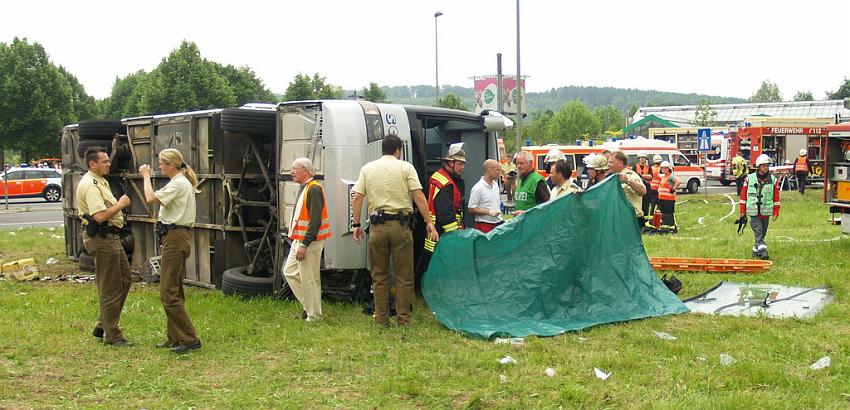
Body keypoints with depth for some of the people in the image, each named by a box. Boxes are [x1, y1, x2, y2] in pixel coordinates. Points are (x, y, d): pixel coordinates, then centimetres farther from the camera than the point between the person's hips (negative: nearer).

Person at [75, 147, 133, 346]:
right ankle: (112, 335, 6)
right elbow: (100, 216, -28)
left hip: (111, 236, 11)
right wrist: (120, 204, -16)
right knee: (110, 287, -3)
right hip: (101, 238, -11)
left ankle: (103, 326, 24)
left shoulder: (101, 181, 16)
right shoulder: (90, 185, -18)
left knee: (125, 280, 16)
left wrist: (119, 204, 10)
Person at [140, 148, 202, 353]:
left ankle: (189, 339, -9)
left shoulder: (178, 184, -14)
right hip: (178, 236, 11)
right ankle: (174, 338, 19)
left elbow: (151, 198, -21)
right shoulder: (182, 182, 19)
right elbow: (159, 198, 17)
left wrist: (146, 176, -10)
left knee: (169, 292, -10)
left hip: (175, 237, -11)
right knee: (174, 291, 14)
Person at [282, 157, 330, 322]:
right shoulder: (303, 189, 16)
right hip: (299, 240, 10)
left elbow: (315, 221, -24)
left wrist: (304, 245, -26)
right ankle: (308, 305, 22)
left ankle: (313, 316, 6)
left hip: (310, 241, -10)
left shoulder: (314, 190, -17)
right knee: (289, 272, 14)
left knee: (309, 279, -4)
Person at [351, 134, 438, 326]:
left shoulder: (367, 168, 9)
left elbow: (357, 199, 3)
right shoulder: (406, 167, 2)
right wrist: (429, 222, -3)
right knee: (404, 276, 7)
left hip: (377, 226, 2)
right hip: (401, 225, -2)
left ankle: (381, 319, 12)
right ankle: (404, 318, 9)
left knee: (379, 275, 10)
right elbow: (419, 196, -6)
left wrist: (356, 225, 8)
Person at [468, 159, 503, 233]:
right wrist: (489, 212, -18)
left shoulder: (495, 185, 13)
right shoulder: (478, 188, -12)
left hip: (498, 224, 7)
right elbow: (471, 209, -14)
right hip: (484, 226, -7)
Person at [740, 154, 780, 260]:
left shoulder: (773, 179, 4)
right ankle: (763, 250, -20)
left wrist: (776, 212, 4)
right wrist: (742, 211, 3)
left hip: (766, 211, 2)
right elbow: (743, 195, 3)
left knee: (762, 233, 8)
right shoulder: (749, 178, 0)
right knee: (758, 231, -13)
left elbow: (776, 197, 7)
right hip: (753, 211, -2)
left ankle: (756, 250, 22)